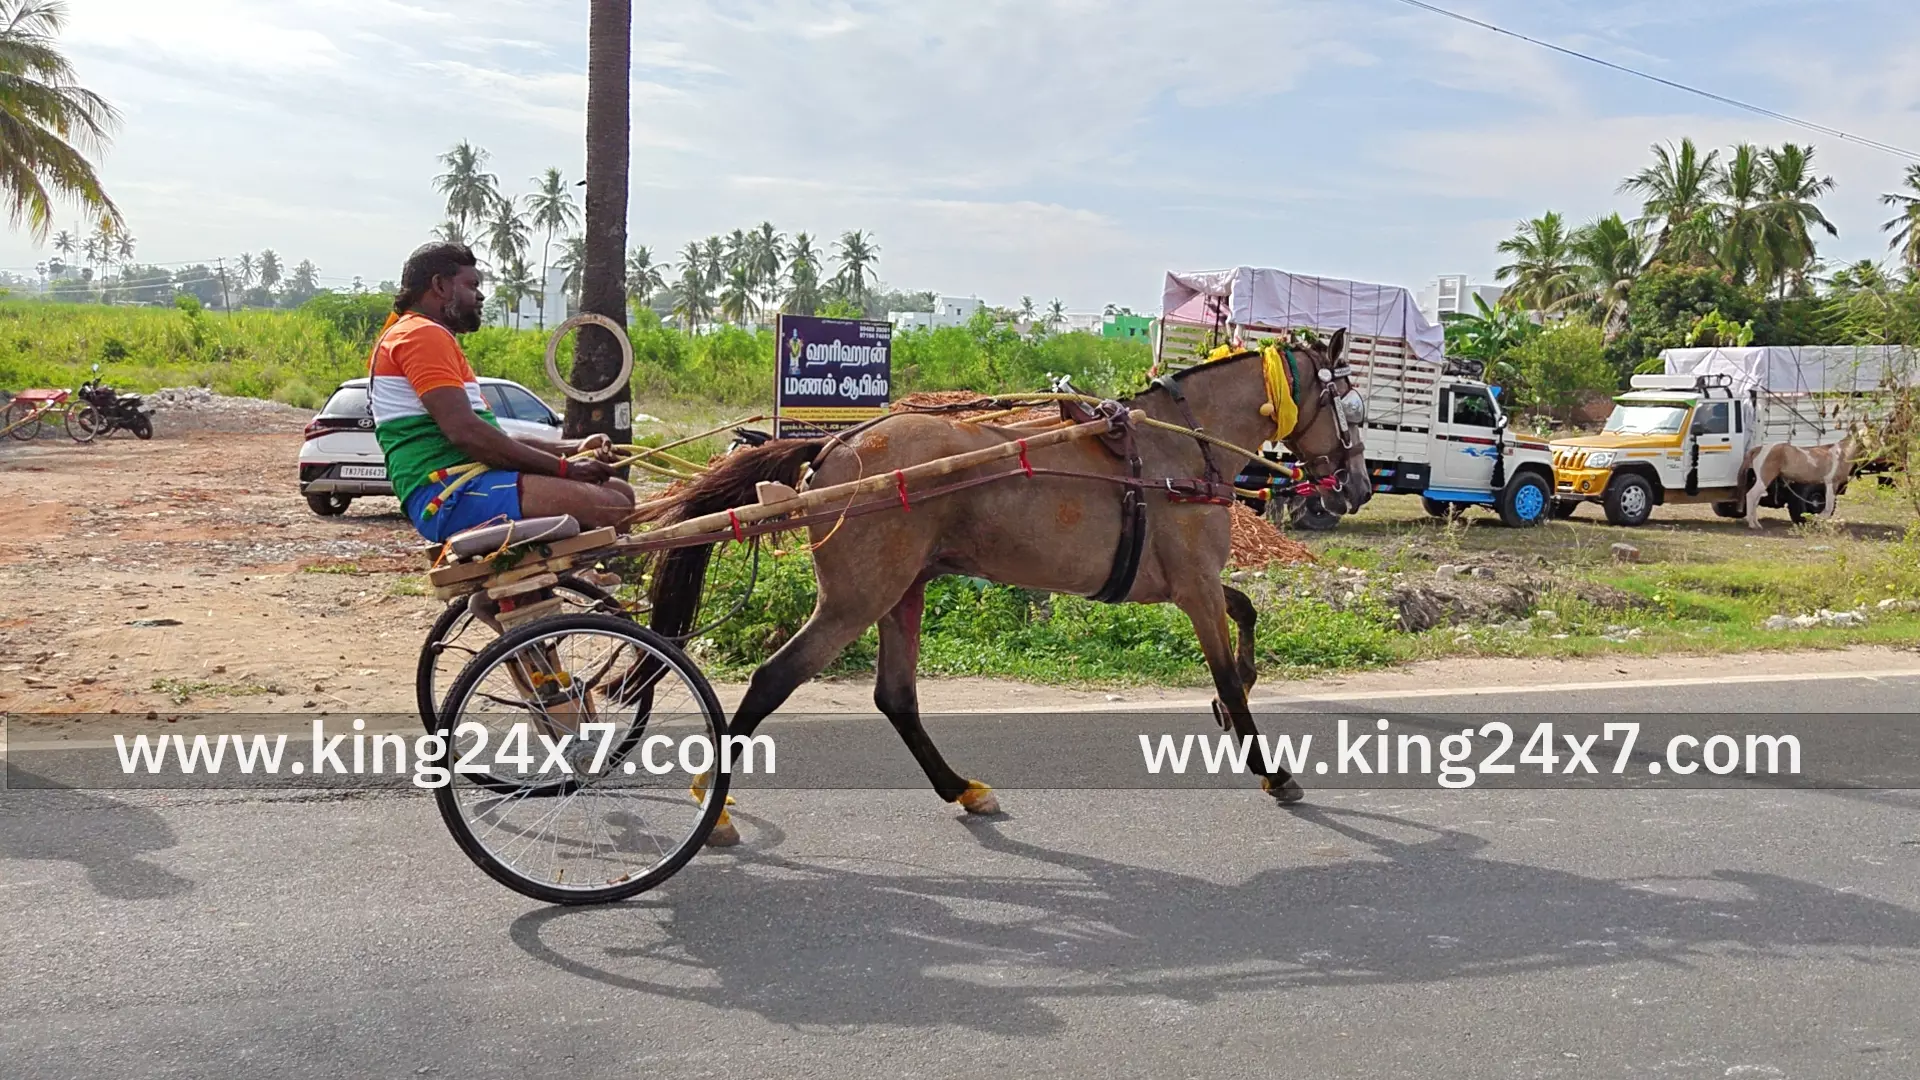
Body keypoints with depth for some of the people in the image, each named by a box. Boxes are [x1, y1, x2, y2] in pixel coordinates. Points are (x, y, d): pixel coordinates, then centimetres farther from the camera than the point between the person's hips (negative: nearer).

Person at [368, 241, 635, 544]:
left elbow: (493, 438, 25)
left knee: (619, 492, 8)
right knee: (610, 508, -23)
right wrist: (563, 468, -14)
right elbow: (465, 431, -19)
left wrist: (573, 448, 13)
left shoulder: (432, 338, 29)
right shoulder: (422, 335, -5)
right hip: (449, 495, -11)